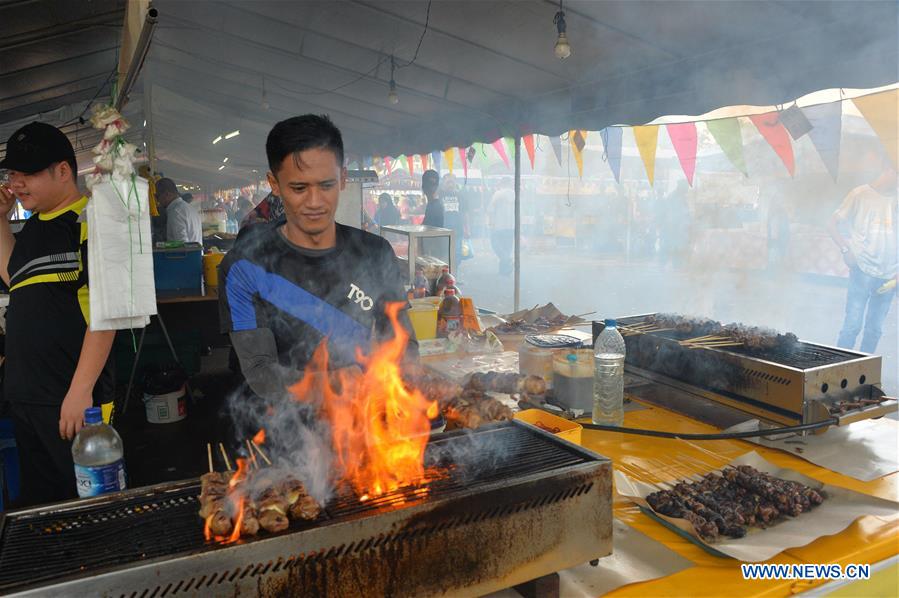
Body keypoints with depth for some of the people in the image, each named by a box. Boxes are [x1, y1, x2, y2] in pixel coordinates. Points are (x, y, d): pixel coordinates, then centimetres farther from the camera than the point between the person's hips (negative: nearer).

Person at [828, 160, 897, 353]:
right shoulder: (861, 194, -2)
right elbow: (832, 224, 0)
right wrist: (846, 249, -13)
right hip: (863, 271, -4)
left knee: (875, 328, 9)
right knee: (852, 325, -5)